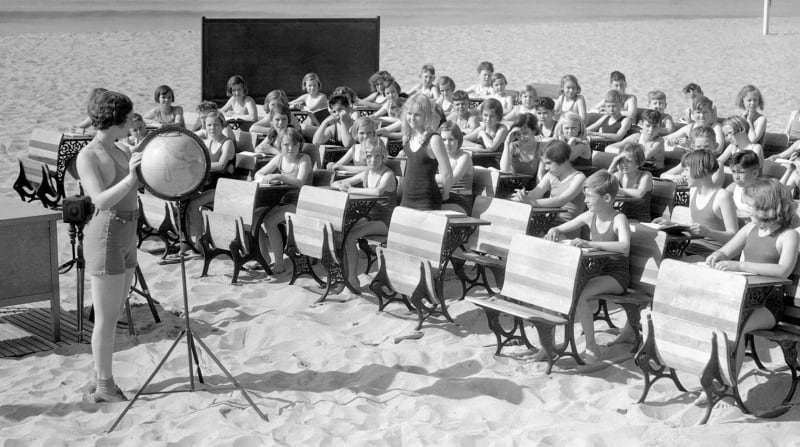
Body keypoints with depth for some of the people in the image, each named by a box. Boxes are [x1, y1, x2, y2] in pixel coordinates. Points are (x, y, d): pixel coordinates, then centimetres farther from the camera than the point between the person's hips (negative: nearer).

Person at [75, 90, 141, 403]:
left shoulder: (122, 152, 12)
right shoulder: (88, 157, -13)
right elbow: (101, 201, -25)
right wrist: (131, 177, -36)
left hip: (127, 235, 9)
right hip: (105, 235, -9)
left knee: (114, 314, 16)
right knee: (106, 318, -1)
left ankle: (102, 375, 27)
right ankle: (104, 388, 9)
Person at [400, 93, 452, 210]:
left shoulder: (433, 140, -16)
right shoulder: (409, 136, 5)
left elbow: (447, 175, -15)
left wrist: (443, 194, -1)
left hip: (427, 202, -7)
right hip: (406, 199, 7)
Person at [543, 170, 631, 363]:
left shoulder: (618, 219, -15)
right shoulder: (590, 216, 4)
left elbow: (624, 246, -34)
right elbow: (561, 229, 15)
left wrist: (590, 243, -40)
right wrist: (554, 232, -10)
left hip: (616, 275, -6)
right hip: (595, 271, 7)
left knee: (579, 295, -28)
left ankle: (591, 347, -15)